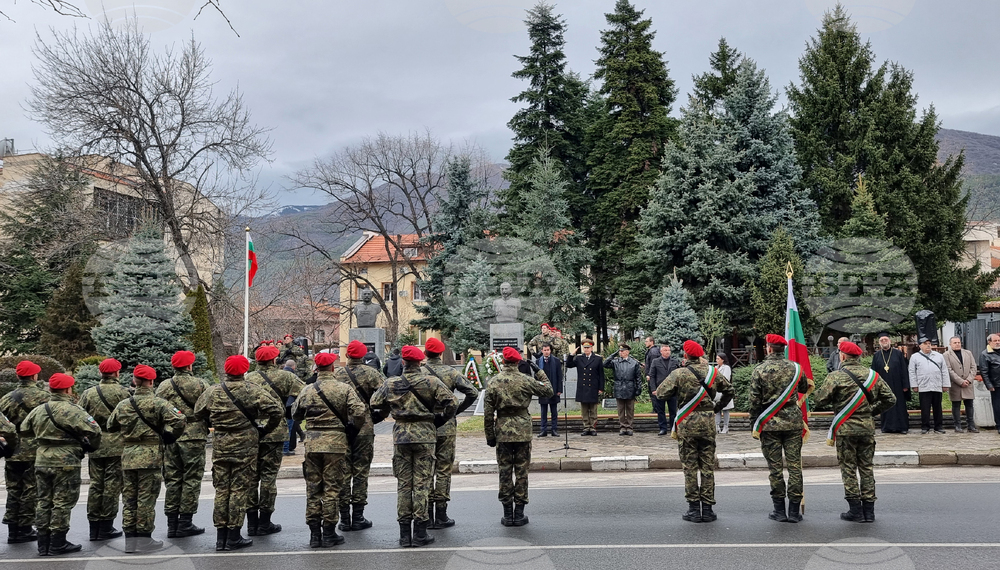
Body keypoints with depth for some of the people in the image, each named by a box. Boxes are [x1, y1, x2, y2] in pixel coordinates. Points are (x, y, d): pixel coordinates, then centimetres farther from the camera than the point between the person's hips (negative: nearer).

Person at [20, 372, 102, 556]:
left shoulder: (38, 410, 8)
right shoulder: (71, 410, -14)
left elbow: (24, 429, 21)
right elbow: (93, 430, -20)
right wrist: (91, 446, -1)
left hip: (41, 461, 7)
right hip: (65, 462, -7)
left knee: (44, 501, 14)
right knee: (62, 502, 1)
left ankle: (43, 544, 19)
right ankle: (58, 544, 5)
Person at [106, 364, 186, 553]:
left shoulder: (122, 405, 7)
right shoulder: (158, 403, -9)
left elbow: (110, 427, 19)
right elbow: (178, 420, -19)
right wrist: (169, 437, -4)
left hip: (128, 455, 5)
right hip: (151, 456, -5)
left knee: (130, 498, 12)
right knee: (146, 498, 1)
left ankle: (130, 538, 15)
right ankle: (144, 539, 5)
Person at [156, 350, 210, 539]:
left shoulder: (163, 386, 4)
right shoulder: (200, 385, -7)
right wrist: (207, 426, 11)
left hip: (169, 439, 4)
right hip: (193, 438, -4)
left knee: (172, 480, 11)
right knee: (191, 480, 4)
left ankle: (172, 523, 14)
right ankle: (185, 522, 4)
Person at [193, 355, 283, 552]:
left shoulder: (213, 391, 3)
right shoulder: (252, 391, -9)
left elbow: (198, 412, 17)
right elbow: (276, 410, -13)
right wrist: (264, 430, 0)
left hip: (220, 445, 4)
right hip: (245, 445, -4)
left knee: (221, 489, 11)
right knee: (240, 489, 2)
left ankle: (221, 536, 14)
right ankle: (234, 537, 5)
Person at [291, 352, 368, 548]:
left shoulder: (307, 390, 2)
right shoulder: (344, 388, -5)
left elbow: (295, 416, 13)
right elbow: (360, 412, -12)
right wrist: (351, 425, 7)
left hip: (312, 442, 2)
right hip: (336, 443, -2)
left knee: (313, 488, 10)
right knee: (332, 488, 4)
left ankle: (314, 533, 13)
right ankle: (329, 533, 7)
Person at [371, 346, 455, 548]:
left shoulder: (391, 384, 1)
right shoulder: (431, 382, -6)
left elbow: (376, 404, 11)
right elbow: (449, 403, -8)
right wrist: (436, 421, 6)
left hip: (400, 435, 2)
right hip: (425, 435, -2)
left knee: (403, 484, 8)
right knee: (422, 483, 3)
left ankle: (404, 534, 11)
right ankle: (420, 533, 5)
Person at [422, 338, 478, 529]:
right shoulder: (451, 373, -3)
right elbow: (473, 393, -7)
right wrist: (456, 410, 3)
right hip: (446, 428, 0)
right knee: (443, 470, 6)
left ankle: (426, 516, 10)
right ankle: (441, 516, 8)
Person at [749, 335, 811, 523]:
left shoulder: (759, 370, -6)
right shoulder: (795, 368, 2)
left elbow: (754, 400, -4)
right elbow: (804, 389, 19)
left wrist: (754, 424, 5)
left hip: (770, 424, -2)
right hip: (793, 423, 2)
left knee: (775, 467, 4)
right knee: (794, 465, 6)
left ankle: (779, 510, 7)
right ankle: (794, 511, 8)